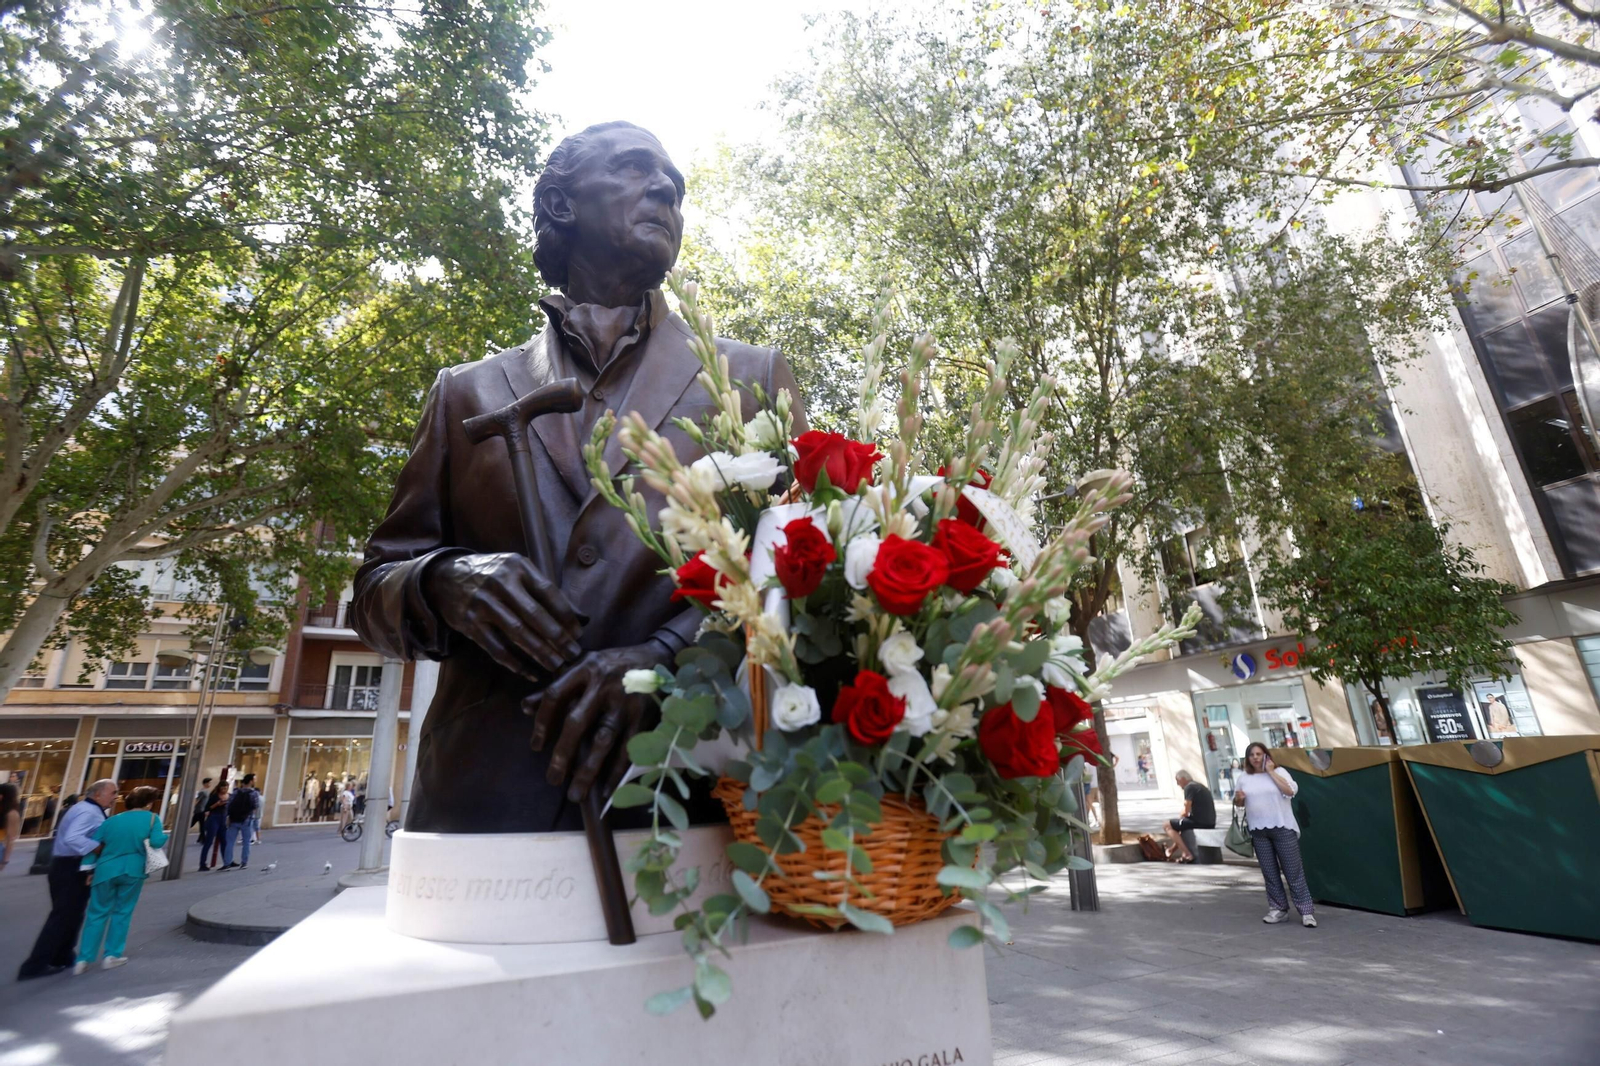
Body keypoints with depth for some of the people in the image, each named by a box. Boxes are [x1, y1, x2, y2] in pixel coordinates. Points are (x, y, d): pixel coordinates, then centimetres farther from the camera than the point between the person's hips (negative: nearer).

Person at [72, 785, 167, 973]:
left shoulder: (112, 820, 10)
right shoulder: (152, 818, -2)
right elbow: (157, 841, -14)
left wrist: (90, 869, 7)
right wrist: (165, 835, 7)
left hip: (106, 871, 3)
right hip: (132, 871, -3)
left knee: (97, 914, 13)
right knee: (122, 912, 13)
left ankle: (84, 959, 12)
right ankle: (112, 955, 16)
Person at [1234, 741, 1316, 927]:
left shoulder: (1279, 771, 2)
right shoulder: (1244, 778, 9)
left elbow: (1290, 791, -15)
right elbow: (1238, 803, 16)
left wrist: (1271, 772, -12)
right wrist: (1238, 798, -8)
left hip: (1282, 828, -3)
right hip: (1258, 831, 3)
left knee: (1293, 870, -2)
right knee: (1269, 872, 6)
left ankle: (1306, 910, 5)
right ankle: (1278, 908, 15)